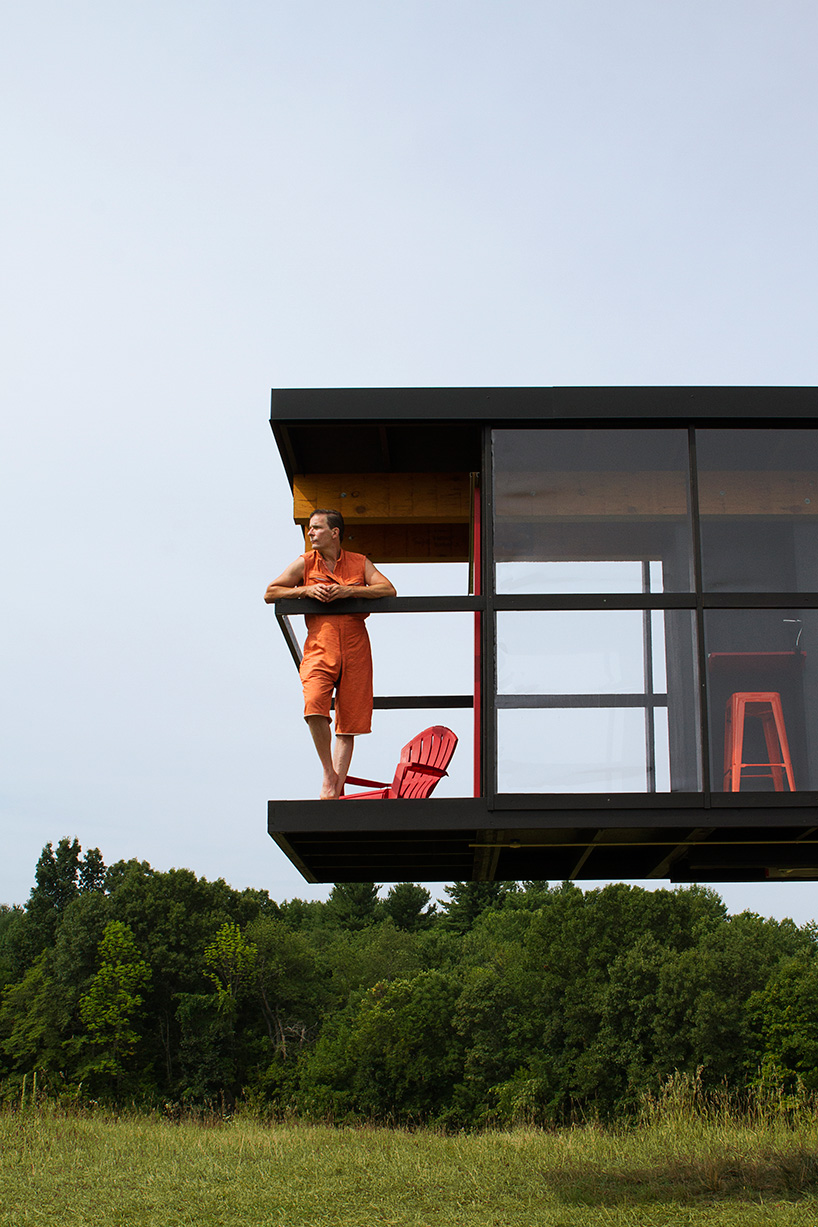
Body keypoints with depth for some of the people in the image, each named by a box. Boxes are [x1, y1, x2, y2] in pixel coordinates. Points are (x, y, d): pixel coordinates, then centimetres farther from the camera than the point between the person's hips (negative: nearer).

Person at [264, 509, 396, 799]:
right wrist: (307, 590, -4)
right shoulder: (304, 563, 11)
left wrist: (349, 590, -11)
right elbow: (270, 593, 9)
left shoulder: (359, 562, 11)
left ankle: (336, 788, 6)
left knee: (348, 722, -1)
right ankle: (329, 773, -6)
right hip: (319, 647, -1)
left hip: (355, 648, 1)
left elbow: (388, 590, 0)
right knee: (314, 706, -24)